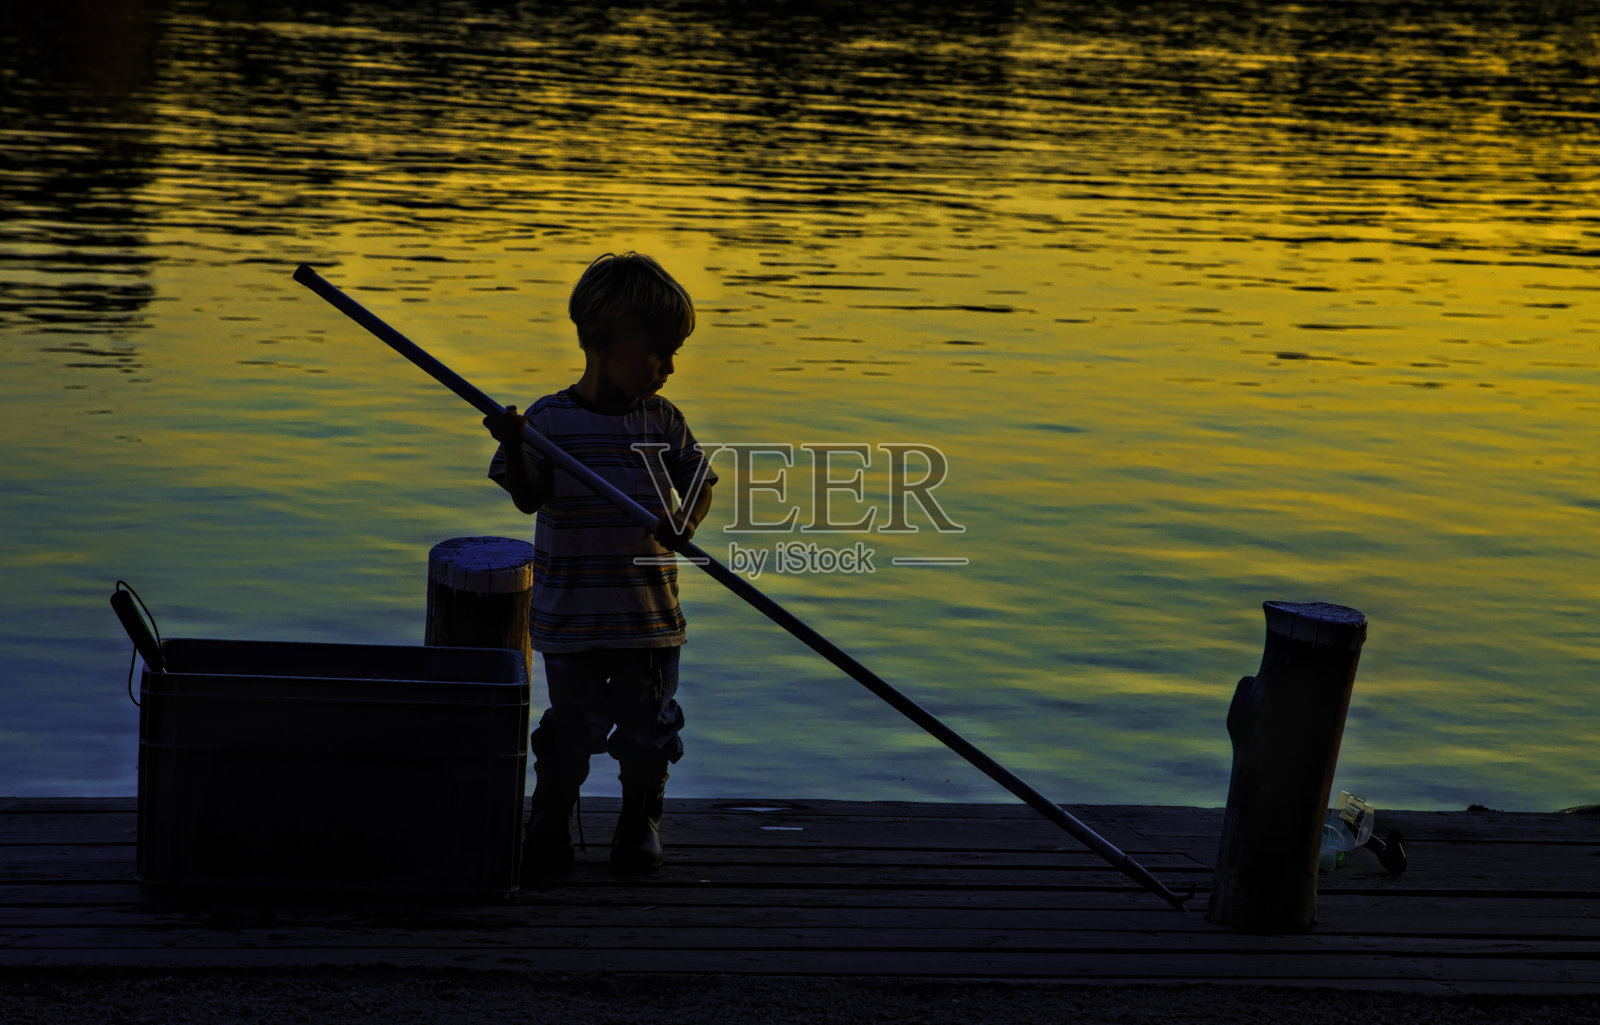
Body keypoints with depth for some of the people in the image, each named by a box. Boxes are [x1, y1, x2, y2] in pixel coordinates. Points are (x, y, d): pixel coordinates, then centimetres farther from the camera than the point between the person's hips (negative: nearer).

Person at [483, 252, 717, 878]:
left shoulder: (664, 423, 4)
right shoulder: (551, 420, -5)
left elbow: (699, 482, 6)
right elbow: (529, 497, -10)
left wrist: (685, 522, -15)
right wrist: (513, 447, -28)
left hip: (650, 616, 3)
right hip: (572, 616, -3)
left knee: (647, 726, 9)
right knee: (571, 727, 0)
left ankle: (640, 821, 29)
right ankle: (549, 827, 19)